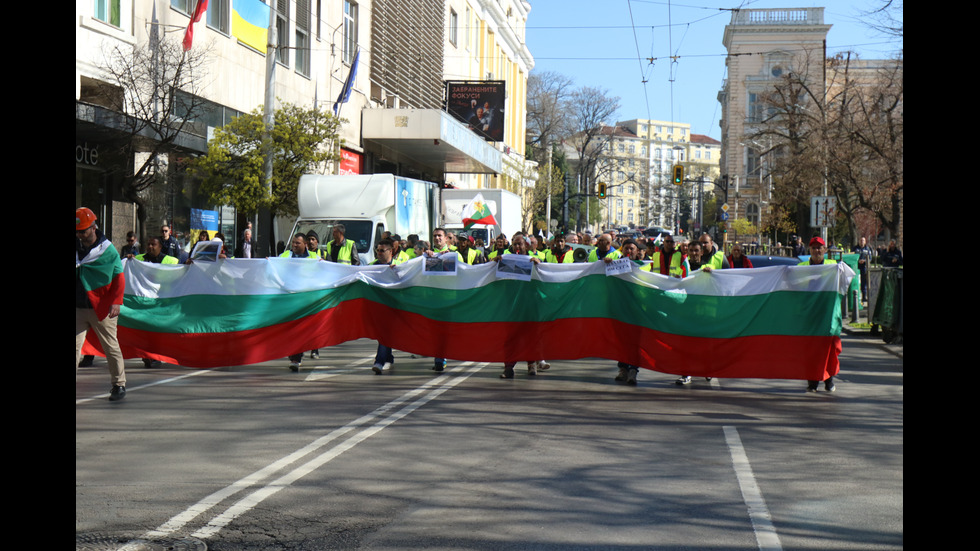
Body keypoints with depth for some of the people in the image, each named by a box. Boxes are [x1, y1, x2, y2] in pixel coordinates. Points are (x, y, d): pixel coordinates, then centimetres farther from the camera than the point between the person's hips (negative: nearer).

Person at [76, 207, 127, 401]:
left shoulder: (108, 250, -5)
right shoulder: (76, 248, 6)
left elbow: (119, 278, -1)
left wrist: (116, 302, -9)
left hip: (102, 308, -4)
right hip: (78, 307, 4)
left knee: (111, 347, 5)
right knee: (75, 346, -3)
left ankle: (119, 385, 17)